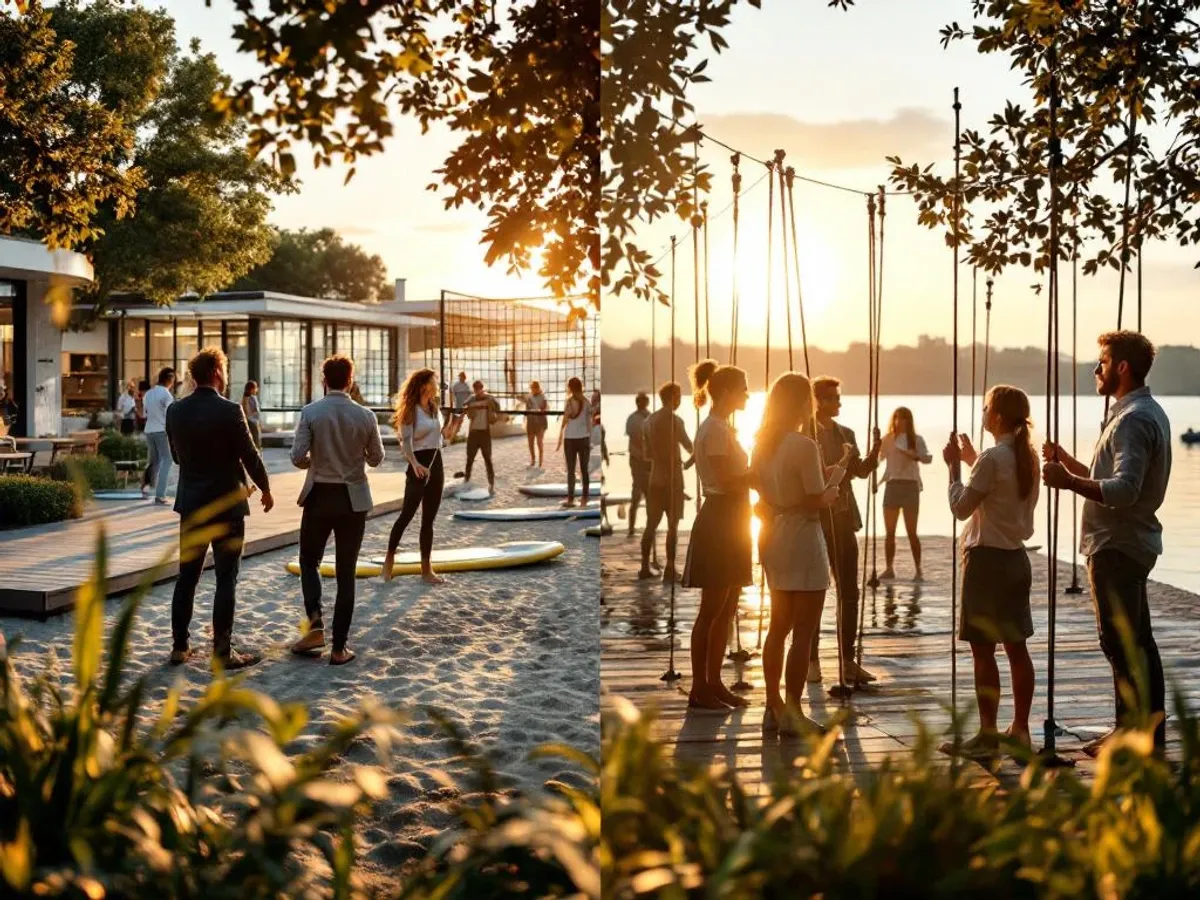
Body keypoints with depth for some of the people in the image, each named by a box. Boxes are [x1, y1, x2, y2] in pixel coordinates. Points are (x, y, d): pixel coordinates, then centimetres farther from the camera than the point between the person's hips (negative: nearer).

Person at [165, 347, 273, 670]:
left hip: (190, 503, 5)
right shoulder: (229, 411, -16)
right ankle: (222, 651, 4)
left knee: (187, 576, 12)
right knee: (226, 579, 1)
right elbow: (250, 455, -12)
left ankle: (179, 646, 17)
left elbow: (176, 455, 12)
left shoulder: (175, 410, 1)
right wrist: (265, 489, 4)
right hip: (226, 504, -5)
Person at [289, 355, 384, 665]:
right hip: (353, 499, 1)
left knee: (309, 561, 19)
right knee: (346, 572, 7)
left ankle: (316, 625, 0)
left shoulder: (310, 412, -9)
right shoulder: (365, 416, -6)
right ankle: (339, 647, 9)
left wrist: (316, 461, 9)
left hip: (319, 497, -1)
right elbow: (376, 458, 4)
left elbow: (297, 457, -12)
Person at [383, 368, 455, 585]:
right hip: (419, 467, -7)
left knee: (429, 520, 8)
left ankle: (426, 568, 11)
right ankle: (389, 560, 8)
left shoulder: (433, 408, 12)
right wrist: (414, 464, -36)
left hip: (437, 465, 7)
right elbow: (407, 441, -22)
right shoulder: (412, 410, -10)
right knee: (407, 515, -5)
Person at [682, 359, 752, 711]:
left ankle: (713, 682, 17)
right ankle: (699, 688, 2)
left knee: (726, 610, 11)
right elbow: (729, 481, -20)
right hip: (720, 520, -10)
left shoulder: (722, 428, 17)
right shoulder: (715, 429, -14)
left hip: (731, 521, 10)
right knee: (711, 610, -4)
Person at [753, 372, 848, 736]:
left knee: (778, 628, 17)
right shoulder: (804, 445, -17)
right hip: (802, 538, -8)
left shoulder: (762, 444, 5)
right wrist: (838, 472, 0)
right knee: (803, 634, 0)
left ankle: (773, 709, 23)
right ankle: (791, 716, 4)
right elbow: (818, 501, -17)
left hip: (772, 538, 8)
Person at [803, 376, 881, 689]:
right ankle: (812, 660, 11)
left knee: (849, 592, 3)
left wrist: (876, 449, -9)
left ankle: (847, 660, 10)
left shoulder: (845, 434, 12)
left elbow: (861, 471, 6)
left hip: (842, 521, 5)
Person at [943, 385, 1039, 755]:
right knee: (1016, 646, 12)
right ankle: (1020, 729, 19)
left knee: (983, 649, -2)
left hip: (987, 558, -8)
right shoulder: (1028, 455, 8)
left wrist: (955, 466, -2)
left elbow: (961, 507, -12)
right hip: (1017, 557, 8)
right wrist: (972, 462, 20)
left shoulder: (992, 458, -17)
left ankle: (987, 735, 1)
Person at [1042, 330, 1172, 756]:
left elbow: (1124, 490, -28)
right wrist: (1069, 463, 13)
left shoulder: (1134, 419, -19)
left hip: (1116, 545, -11)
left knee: (1120, 642, -5)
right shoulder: (1146, 412, 15)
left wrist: (1068, 482, -26)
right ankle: (1150, 731, 24)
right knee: (1138, 640, 15)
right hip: (1132, 541, 11)